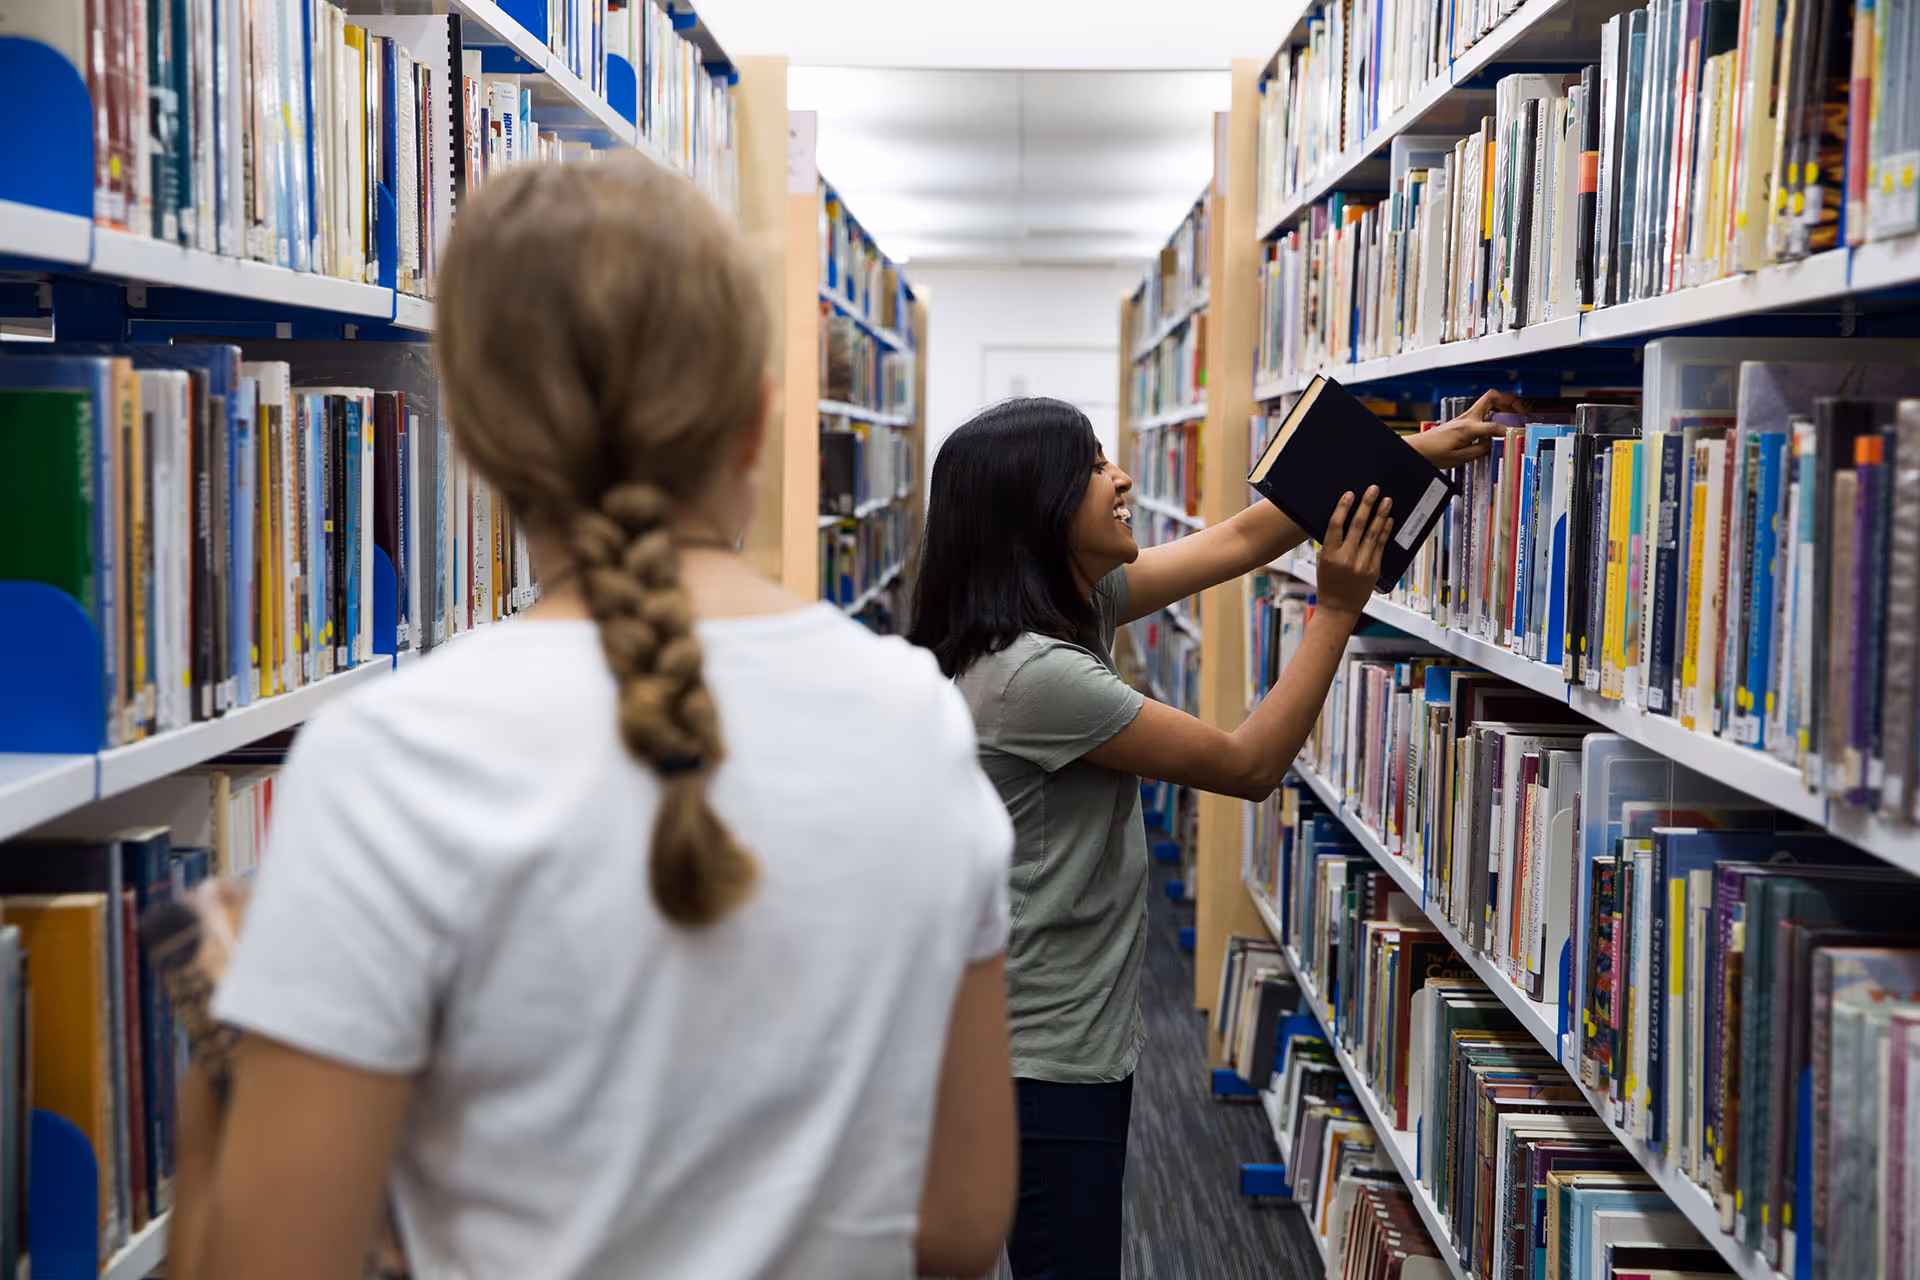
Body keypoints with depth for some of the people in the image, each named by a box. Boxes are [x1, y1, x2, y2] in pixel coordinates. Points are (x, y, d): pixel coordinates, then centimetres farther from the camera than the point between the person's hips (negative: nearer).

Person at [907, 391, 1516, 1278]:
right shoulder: (1032, 672, -25)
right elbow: (1249, 765, -17)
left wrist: (1414, 454, 7)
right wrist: (1337, 611, -12)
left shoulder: (1075, 602, 3)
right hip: (1044, 1061, -10)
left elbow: (1242, 539, 8)